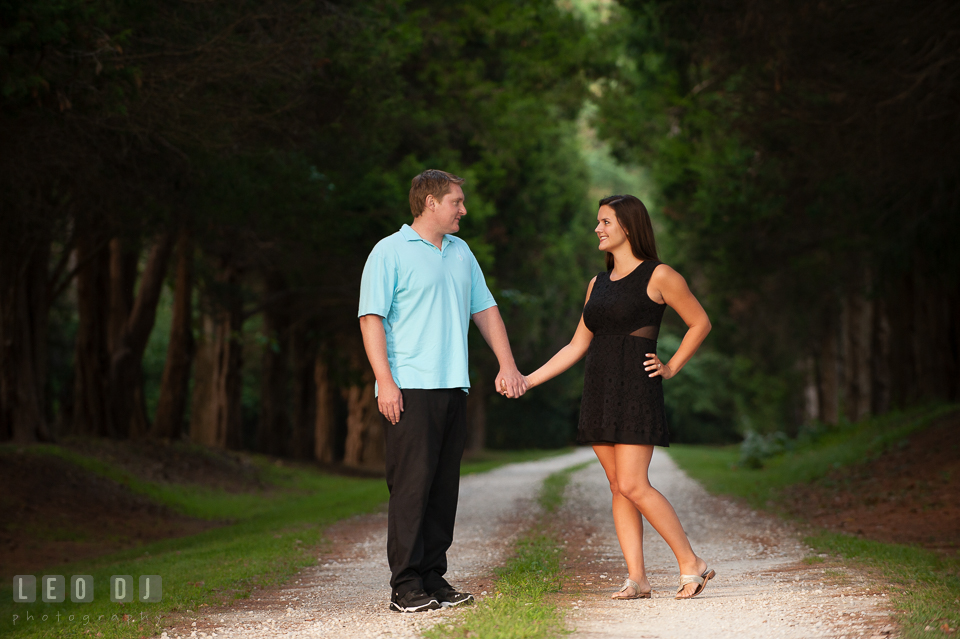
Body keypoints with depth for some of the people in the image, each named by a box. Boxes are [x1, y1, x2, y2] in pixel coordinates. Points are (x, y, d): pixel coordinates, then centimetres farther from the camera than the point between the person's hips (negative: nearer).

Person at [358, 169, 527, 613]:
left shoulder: (461, 253, 19)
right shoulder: (390, 252, -2)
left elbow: (485, 309, 24)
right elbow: (371, 318, -8)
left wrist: (507, 365, 16)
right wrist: (385, 382, -17)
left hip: (453, 388, 7)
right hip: (409, 391, -7)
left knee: (444, 488, 7)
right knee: (411, 486, -9)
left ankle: (433, 578, 13)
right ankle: (406, 587, -6)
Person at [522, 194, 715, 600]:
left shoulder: (658, 276, -3)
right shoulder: (598, 284, 16)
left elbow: (700, 323, 3)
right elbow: (577, 346, 17)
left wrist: (671, 367, -2)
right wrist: (529, 380, 12)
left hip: (635, 388, -7)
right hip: (599, 390, 7)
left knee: (632, 486, -14)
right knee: (618, 487, 3)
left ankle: (692, 564, -3)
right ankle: (636, 578, 5)